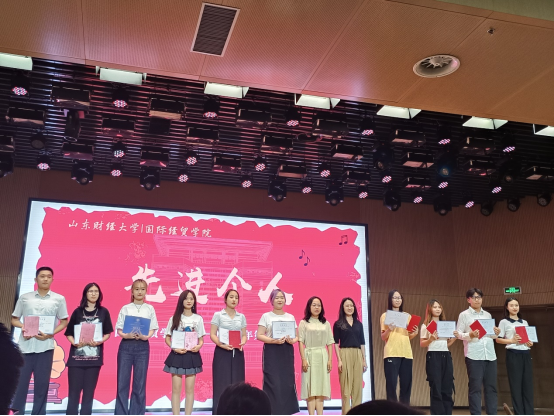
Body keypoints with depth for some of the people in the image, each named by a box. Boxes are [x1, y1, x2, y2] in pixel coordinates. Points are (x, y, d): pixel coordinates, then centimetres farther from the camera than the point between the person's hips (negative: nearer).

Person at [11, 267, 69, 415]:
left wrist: (51, 334, -9)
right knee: (19, 381, 4)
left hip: (45, 346, -1)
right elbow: (14, 319, 12)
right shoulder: (24, 298, 8)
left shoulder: (59, 299, 5)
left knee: (42, 383, 4)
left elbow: (64, 321, 7)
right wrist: (22, 327, -9)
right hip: (25, 346, 1)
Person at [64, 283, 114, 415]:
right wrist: (74, 343, -15)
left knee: (89, 390, 5)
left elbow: (107, 333, 5)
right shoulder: (78, 311, 5)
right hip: (77, 356, 0)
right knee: (74, 390, -1)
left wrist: (99, 342, -13)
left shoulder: (103, 312, 6)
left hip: (94, 356, 1)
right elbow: (69, 333, 4)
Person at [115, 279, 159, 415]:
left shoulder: (150, 309, 6)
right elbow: (119, 329, 3)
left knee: (139, 384, 4)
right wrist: (126, 335, -17)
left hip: (142, 347, 0)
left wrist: (146, 336, -14)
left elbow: (153, 329, 6)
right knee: (122, 383, 1)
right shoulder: (125, 308, 4)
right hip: (126, 346, 0)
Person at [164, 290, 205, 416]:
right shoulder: (174, 318, 3)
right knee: (176, 389, 0)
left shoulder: (198, 319, 5)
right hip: (177, 355, -1)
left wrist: (199, 346, -16)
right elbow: (167, 338, 3)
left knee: (190, 389, 3)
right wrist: (174, 348, -15)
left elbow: (201, 339, 6)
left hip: (192, 355, 1)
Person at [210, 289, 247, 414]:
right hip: (222, 352, -3)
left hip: (237, 353, 4)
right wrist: (221, 344, -20)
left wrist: (242, 343, -11)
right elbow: (212, 335, -4)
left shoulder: (241, 317, 11)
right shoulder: (218, 315, 1)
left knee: (237, 383, 4)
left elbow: (244, 335, 11)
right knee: (222, 382, -4)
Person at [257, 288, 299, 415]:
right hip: (271, 352, -3)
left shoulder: (291, 317, 12)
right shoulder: (266, 316, 3)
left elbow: (296, 336, 12)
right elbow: (259, 335, -4)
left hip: (287, 352, 3)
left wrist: (292, 341, -10)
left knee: (288, 382, 0)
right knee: (273, 382, -8)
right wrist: (273, 340, -18)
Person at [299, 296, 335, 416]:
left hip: (323, 356, 3)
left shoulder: (326, 323, 12)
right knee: (310, 386, -4)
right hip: (309, 356, -3)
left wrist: (330, 360, 1)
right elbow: (301, 342, -3)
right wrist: (303, 359, -12)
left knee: (321, 385, 2)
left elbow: (330, 343, 9)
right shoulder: (304, 323, 3)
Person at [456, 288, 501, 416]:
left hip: (490, 354, 5)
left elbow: (491, 335, 20)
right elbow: (459, 334, -2)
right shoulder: (464, 315, 3)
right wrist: (470, 335, -19)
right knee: (475, 387, -2)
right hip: (473, 355, -5)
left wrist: (496, 333, -1)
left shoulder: (488, 315, 18)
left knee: (491, 386, 6)